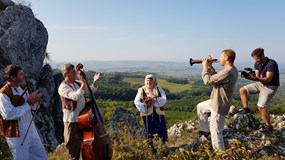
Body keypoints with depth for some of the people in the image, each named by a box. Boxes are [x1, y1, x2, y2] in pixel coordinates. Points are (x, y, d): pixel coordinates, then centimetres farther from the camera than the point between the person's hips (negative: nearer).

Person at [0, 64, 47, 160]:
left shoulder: (22, 88, 6)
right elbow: (9, 115, -27)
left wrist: (35, 101, -7)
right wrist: (28, 103, -22)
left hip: (30, 130, 8)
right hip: (17, 135, -7)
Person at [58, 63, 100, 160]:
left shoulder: (77, 83, 6)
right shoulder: (63, 87, -15)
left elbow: (91, 90, 11)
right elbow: (75, 96, -30)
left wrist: (95, 82, -7)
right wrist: (83, 84, -34)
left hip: (82, 118, 7)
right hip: (71, 120, -7)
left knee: (81, 142, 20)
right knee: (73, 145, 7)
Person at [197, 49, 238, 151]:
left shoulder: (227, 72, -29)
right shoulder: (232, 70, 4)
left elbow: (208, 81, -24)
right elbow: (216, 78, 13)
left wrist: (205, 67, -11)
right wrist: (210, 67, 4)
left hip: (219, 105, -11)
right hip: (216, 101, 11)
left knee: (215, 131, 0)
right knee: (200, 107, 28)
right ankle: (205, 130, 38)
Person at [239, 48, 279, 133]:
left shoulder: (271, 64, -25)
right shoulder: (257, 64, -2)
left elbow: (267, 80, -29)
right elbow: (257, 77, -3)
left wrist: (255, 78, -44)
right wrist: (251, 77, -26)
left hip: (270, 87, -7)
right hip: (260, 84, 8)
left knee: (261, 106, -13)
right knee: (242, 90, -4)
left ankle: (269, 126, 5)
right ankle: (246, 109, 5)